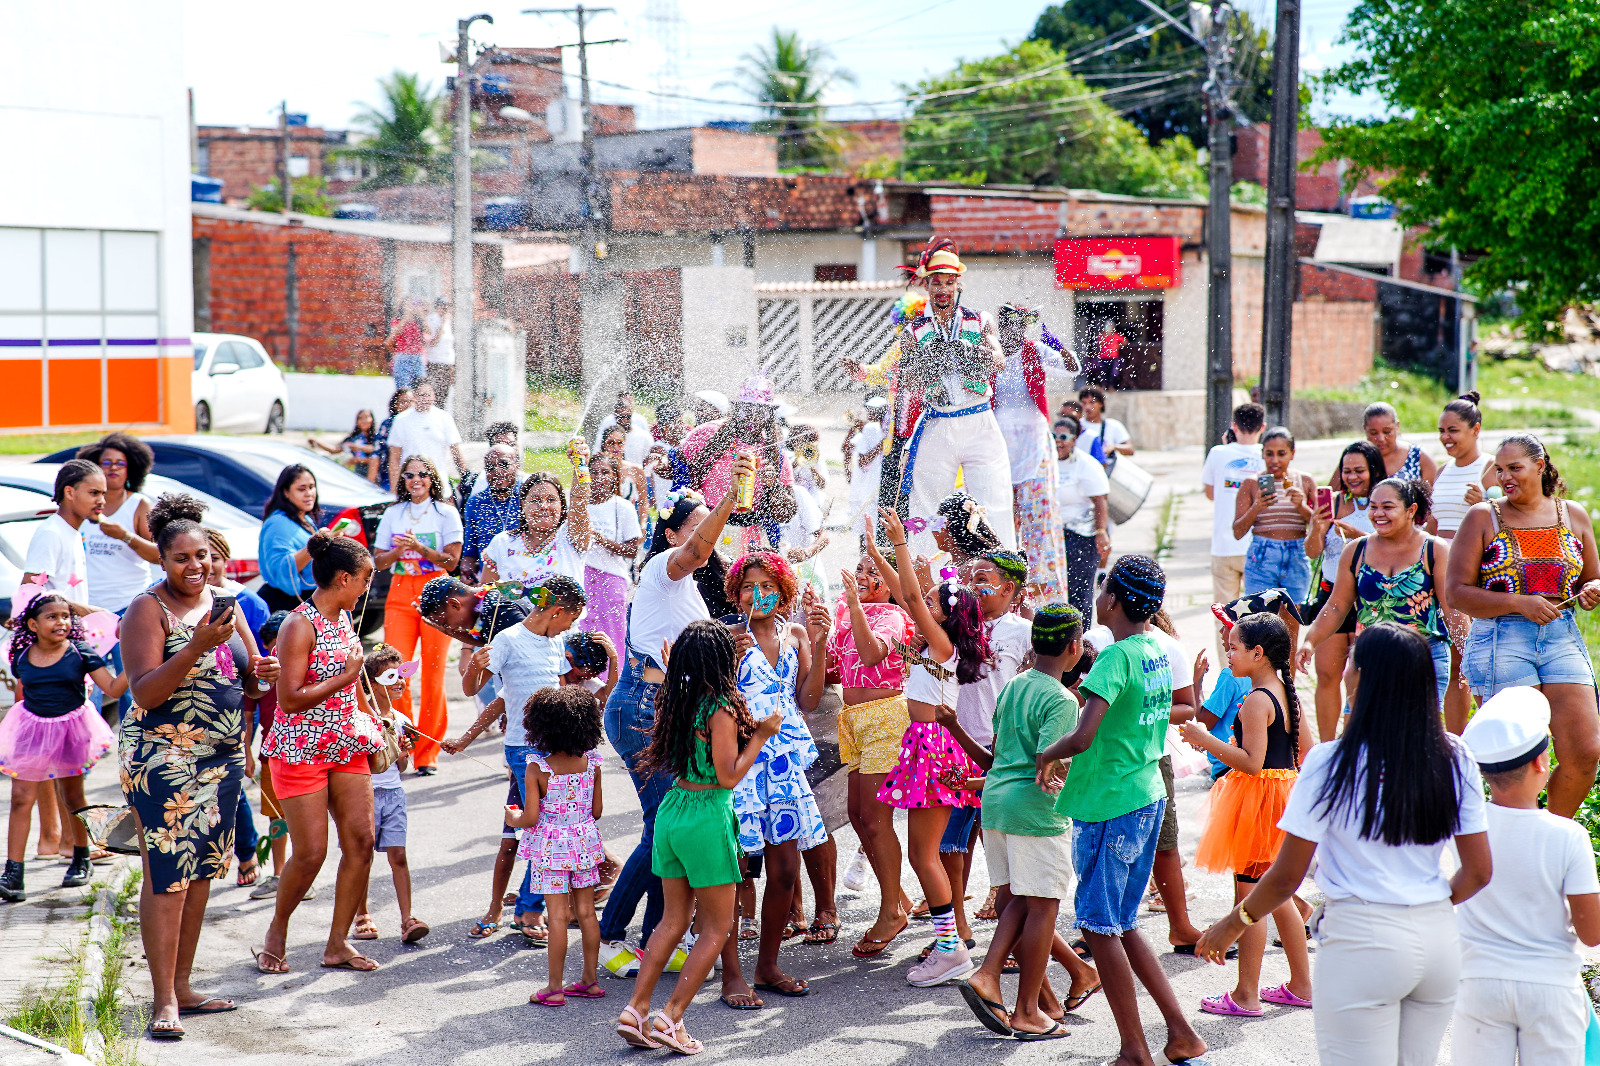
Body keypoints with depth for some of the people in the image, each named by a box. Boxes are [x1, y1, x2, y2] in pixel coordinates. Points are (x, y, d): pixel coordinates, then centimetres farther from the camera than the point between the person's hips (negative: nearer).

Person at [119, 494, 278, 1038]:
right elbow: (145, 693, -17)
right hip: (163, 757, -7)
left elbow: (248, 676, 20)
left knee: (201, 871, 9)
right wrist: (196, 647, -27)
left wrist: (262, 673, -4)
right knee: (167, 875, -8)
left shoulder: (223, 601, 13)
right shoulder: (148, 609, -8)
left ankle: (182, 987, 17)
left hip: (221, 757, 7)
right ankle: (163, 1001, -5)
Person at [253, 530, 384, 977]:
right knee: (310, 852, -5)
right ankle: (277, 932, 20)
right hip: (301, 750, -8)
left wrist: (374, 723, 21)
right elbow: (290, 698, -22)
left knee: (361, 840, 1)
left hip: (346, 747, 8)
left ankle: (338, 943, 10)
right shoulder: (299, 626, -16)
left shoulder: (343, 619, 10)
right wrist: (345, 677, -17)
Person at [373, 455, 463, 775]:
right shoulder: (393, 514, 13)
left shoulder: (446, 513, 4)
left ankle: (427, 753, 3)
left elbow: (452, 559, -3)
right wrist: (399, 550, -8)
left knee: (432, 673, -4)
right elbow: (378, 560, 12)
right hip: (400, 595, 2)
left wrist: (419, 547, -15)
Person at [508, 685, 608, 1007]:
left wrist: (512, 817, 7)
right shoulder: (591, 763, -3)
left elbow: (530, 818, -15)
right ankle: (590, 980, 21)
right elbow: (597, 810, 4)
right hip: (584, 842, 4)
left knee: (558, 917, -1)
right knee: (586, 913, 13)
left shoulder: (536, 769, -15)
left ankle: (555, 987, 5)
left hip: (551, 847, -4)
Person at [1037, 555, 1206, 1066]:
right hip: (1148, 798, 9)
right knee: (1122, 926, 17)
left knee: (1100, 928, 2)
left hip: (1109, 807, -9)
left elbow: (1082, 737, -29)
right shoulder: (1159, 654, 9)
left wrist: (1047, 754, -8)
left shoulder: (1116, 657, -19)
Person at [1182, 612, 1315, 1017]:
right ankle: (1300, 985, 24)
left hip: (1258, 798, -9)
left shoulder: (1256, 701, -19)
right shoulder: (1287, 694, 8)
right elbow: (1307, 749, 13)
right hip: (1284, 791, 9)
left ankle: (1246, 996, 4)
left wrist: (1206, 740, -20)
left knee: (1249, 896, -2)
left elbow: (1252, 763, -24)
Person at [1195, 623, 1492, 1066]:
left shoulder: (1331, 762, -12)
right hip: (1439, 942, 5)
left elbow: (1285, 878, -7)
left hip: (1363, 943, -5)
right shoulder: (1455, 759, 1)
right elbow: (1478, 871, 6)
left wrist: (1235, 922, 9)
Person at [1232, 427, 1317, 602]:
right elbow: (1237, 532, -1)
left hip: (1297, 559, 2)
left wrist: (1301, 507, -13)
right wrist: (1256, 508, -17)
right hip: (1262, 558, -1)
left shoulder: (1305, 481, 7)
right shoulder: (1252, 484, 3)